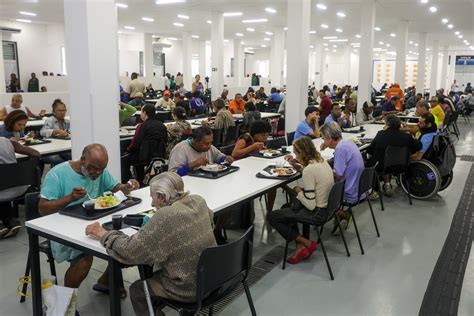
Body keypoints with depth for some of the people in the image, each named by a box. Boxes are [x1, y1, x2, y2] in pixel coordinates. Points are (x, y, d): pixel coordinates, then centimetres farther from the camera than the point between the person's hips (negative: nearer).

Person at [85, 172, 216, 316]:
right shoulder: (198, 201, -5)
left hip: (189, 289, -7)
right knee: (153, 273, 28)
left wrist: (104, 235, -4)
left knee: (136, 289, 16)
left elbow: (131, 250, -21)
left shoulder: (166, 217, -26)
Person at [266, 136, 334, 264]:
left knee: (271, 216, 0)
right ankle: (301, 245, 18)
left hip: (318, 213, -9)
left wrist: (299, 192, -7)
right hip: (327, 205, 9)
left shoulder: (309, 170, -25)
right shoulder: (322, 161, 1)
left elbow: (310, 206, -24)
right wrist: (296, 165, 10)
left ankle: (306, 244, 4)